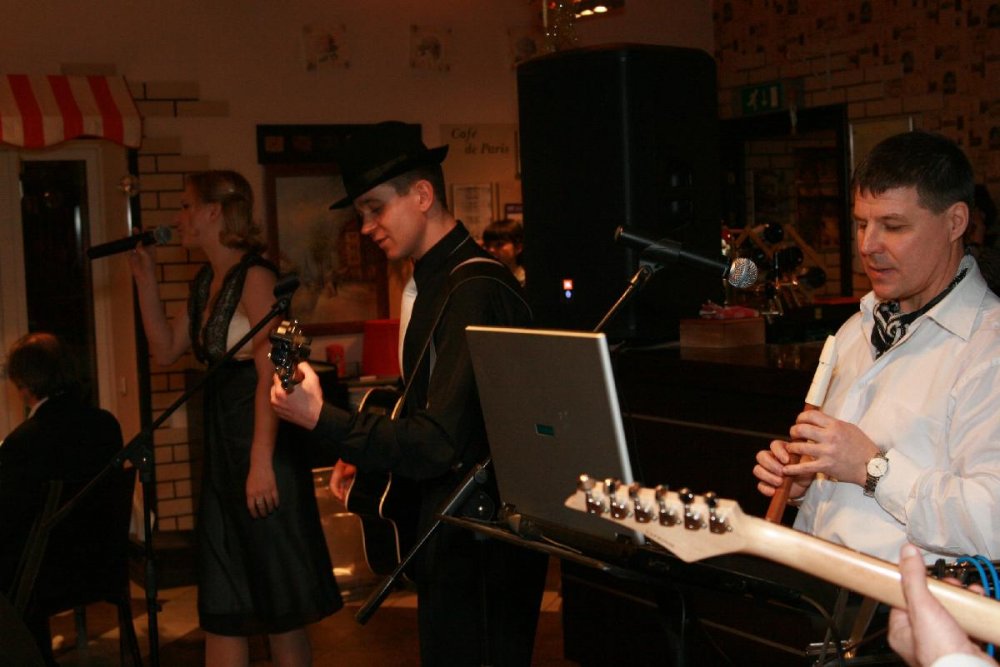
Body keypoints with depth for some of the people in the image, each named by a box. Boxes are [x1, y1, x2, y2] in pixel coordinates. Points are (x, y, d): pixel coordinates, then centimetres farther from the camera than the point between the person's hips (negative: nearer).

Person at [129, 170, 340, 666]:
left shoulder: (254, 277, -13)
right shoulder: (205, 282, 12)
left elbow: (270, 374, -19)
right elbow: (166, 350, 17)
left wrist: (261, 463, -24)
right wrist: (145, 277, 11)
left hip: (262, 438, -9)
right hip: (221, 440, 9)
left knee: (278, 593, 3)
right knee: (222, 595, 12)